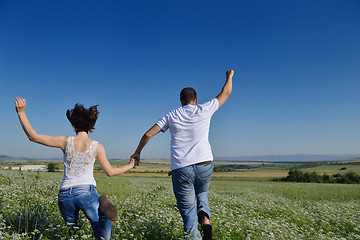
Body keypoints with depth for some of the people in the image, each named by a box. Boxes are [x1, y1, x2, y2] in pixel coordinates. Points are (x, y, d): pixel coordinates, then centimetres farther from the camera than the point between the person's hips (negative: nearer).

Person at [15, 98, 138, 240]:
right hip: (87, 192, -2)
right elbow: (110, 172, 5)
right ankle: (102, 208, -30)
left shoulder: (66, 141, -2)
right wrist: (130, 166, 20)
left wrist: (21, 112, 0)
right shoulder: (97, 146, -2)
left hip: (65, 195, 2)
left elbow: (33, 136, 0)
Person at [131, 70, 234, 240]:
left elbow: (148, 134, 6)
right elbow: (225, 93, 19)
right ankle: (205, 218, 1)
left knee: (188, 208, 6)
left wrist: (137, 152, 21)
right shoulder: (204, 110, 5)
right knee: (201, 194, 28)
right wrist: (229, 76, 36)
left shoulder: (172, 116, 7)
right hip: (204, 166, 1)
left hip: (181, 169, -1)